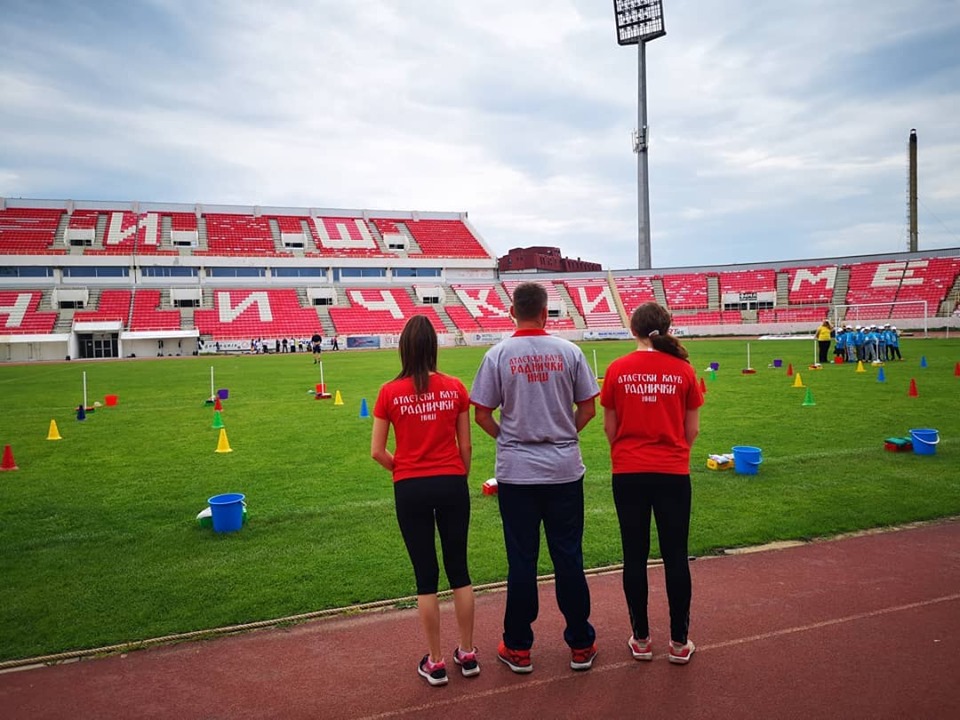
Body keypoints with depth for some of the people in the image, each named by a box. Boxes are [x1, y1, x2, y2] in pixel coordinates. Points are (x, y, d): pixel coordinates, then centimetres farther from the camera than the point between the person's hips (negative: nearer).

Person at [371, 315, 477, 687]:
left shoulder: (390, 392, -6)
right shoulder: (455, 388, -3)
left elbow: (377, 451, -5)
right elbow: (465, 446, 2)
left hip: (411, 489, -1)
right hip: (452, 484, 1)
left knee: (425, 575, 10)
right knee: (458, 569, 15)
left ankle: (435, 662, 20)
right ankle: (467, 654, 27)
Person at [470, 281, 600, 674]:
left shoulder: (498, 355, -5)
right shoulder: (569, 351, -2)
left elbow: (481, 414, -4)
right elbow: (588, 409, 2)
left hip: (516, 473, -1)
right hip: (565, 470, 1)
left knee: (521, 561, 8)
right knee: (569, 558, 10)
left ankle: (518, 649, 20)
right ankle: (581, 645, 23)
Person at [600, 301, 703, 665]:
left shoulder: (617, 370, -4)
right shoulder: (683, 370, -4)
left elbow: (609, 427, 2)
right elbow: (692, 430, 2)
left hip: (628, 473, 0)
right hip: (673, 472, 0)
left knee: (635, 556, 10)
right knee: (675, 555, 11)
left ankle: (641, 639, 22)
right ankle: (679, 642, 20)